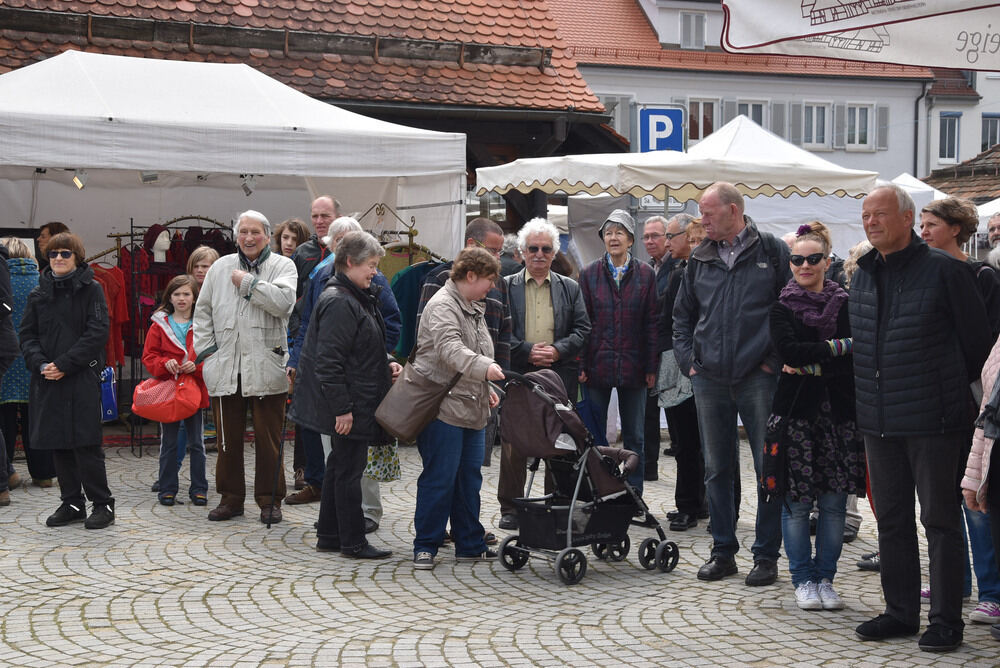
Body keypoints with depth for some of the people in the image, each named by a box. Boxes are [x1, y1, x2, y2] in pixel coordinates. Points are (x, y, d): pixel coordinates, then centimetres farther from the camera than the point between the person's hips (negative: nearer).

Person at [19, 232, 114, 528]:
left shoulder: (91, 289, -1)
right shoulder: (38, 294, 12)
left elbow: (97, 333, -9)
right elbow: (27, 334, 10)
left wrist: (64, 364, -15)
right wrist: (40, 364, -9)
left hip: (82, 378, -5)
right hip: (47, 381, 5)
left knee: (86, 443, -6)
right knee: (58, 444, 8)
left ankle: (102, 504, 3)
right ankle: (72, 504, 18)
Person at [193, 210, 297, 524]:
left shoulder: (282, 266, 3)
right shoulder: (220, 267, 14)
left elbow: (283, 302, -17)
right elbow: (203, 311, 17)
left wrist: (247, 282, -10)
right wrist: (206, 350, 7)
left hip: (265, 367, -3)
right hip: (225, 368, 3)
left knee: (268, 438, 2)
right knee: (228, 438, 9)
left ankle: (269, 500, 12)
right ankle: (231, 497, 20)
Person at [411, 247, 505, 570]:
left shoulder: (474, 308, 19)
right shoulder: (442, 306, -13)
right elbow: (450, 350, -30)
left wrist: (486, 390, 23)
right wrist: (484, 368, -43)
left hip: (471, 409, 9)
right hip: (444, 407, -9)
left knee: (469, 478, 12)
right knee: (439, 479, -6)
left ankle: (470, 544, 19)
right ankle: (425, 546, 3)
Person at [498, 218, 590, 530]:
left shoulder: (570, 288, 12)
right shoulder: (505, 287, 6)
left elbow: (582, 329, 7)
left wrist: (557, 350, -9)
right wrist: (527, 350, -12)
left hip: (558, 377, 2)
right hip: (516, 376, -1)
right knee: (513, 445, 0)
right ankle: (510, 508, 9)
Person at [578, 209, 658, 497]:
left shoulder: (645, 274, 3)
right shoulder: (589, 274, 3)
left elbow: (651, 323, 2)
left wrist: (651, 367, -3)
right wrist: (581, 365, -5)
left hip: (633, 366, 0)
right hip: (597, 365, 0)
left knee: (634, 437, 7)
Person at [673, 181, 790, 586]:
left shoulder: (772, 252, -1)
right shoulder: (700, 259, 11)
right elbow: (682, 314, 20)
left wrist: (776, 358, -6)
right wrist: (687, 360, 9)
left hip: (759, 378, -4)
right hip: (710, 381, 4)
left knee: (769, 467, -1)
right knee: (717, 469, 9)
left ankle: (766, 556, 8)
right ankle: (723, 552, 19)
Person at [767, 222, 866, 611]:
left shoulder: (845, 305, 7)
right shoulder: (782, 308, 5)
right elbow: (789, 350, -12)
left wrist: (813, 366, -12)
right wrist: (837, 348, -12)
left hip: (839, 413, 1)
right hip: (796, 413, -1)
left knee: (834, 502, 3)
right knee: (796, 501, 0)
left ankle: (825, 578, 15)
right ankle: (803, 579, 12)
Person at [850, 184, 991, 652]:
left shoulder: (944, 270, -9)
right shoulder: (862, 276, 11)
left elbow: (977, 340, -2)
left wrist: (954, 389, 7)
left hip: (932, 420, -6)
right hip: (878, 421, 6)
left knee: (939, 518, 1)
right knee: (891, 519, 12)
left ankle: (946, 620, 8)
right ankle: (901, 611, 23)